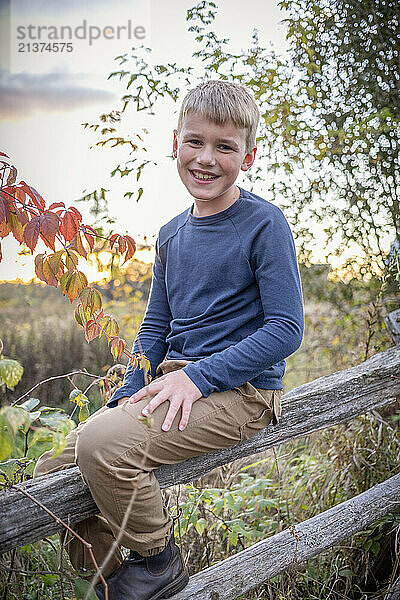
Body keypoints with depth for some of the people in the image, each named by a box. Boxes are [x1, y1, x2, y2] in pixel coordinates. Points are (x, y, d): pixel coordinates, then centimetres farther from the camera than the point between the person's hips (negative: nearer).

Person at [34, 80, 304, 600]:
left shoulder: (264, 223, -9)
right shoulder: (171, 234, 12)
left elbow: (286, 328, -14)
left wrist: (196, 377, -20)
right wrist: (130, 394, 1)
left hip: (240, 390, -7)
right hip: (175, 382, 7)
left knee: (103, 444, -28)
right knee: (52, 471, -1)